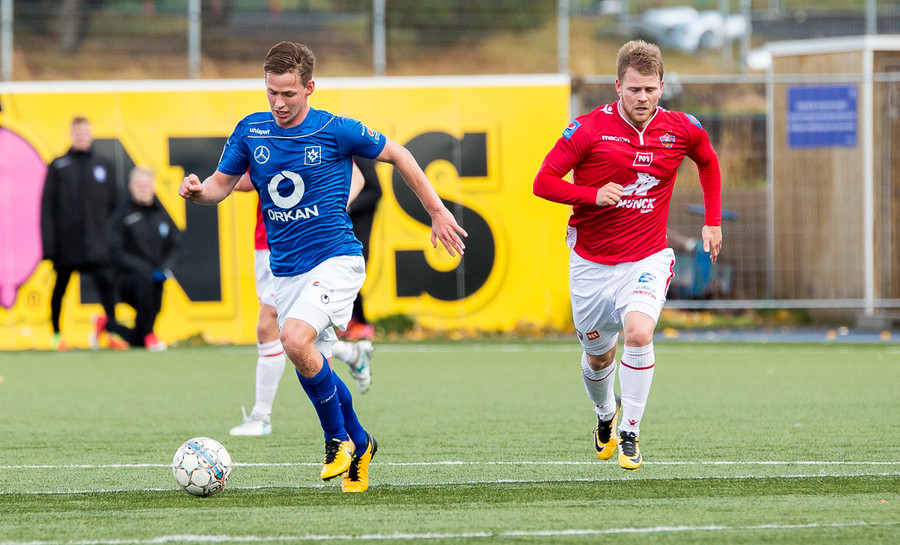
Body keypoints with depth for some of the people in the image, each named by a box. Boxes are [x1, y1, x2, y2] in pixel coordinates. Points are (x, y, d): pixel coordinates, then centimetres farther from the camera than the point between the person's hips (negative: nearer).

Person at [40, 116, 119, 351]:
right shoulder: (57, 167, 5)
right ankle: (57, 334, 22)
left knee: (105, 283, -14)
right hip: (66, 241, 0)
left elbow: (114, 204, 14)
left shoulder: (105, 166, 11)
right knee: (61, 286, 9)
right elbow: (47, 206, 1)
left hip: (96, 241, 0)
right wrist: (48, 243, -7)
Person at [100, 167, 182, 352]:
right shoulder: (123, 215, -7)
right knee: (145, 279, -42)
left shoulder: (162, 213, 7)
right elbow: (116, 253, -12)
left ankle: (106, 323, 35)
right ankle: (149, 335, -32)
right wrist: (146, 269, -22)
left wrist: (164, 268, -8)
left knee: (137, 341, 4)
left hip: (156, 281, 5)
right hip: (127, 278, -5)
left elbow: (175, 244, 12)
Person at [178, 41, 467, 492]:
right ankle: (358, 445, 33)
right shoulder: (251, 131, 2)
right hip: (286, 271, 6)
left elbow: (397, 155, 3)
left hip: (334, 260, -6)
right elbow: (221, 184, 10)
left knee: (296, 340, -27)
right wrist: (198, 190, -14)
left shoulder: (336, 131, -10)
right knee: (314, 369, 9)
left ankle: (337, 437, -8)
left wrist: (436, 211, 7)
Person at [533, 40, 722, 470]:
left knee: (638, 331, -27)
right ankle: (605, 413, 48)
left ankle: (630, 432, -13)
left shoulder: (681, 129, -4)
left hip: (647, 259, 0)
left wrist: (713, 222, 14)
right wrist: (593, 195, -25)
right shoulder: (590, 129, -12)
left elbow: (708, 161, 19)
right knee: (598, 354, 13)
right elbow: (543, 182, -10)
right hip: (591, 263, 0)